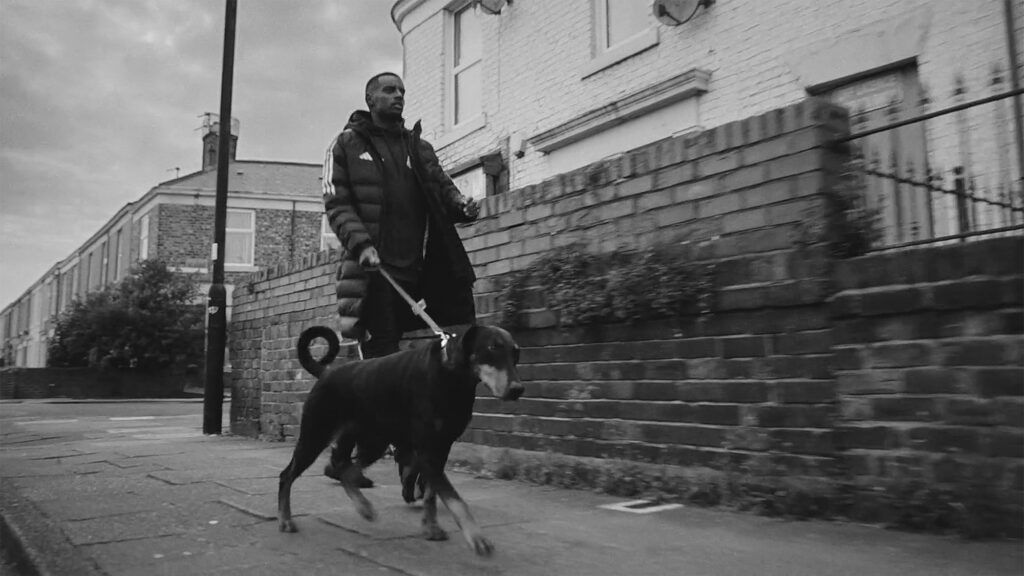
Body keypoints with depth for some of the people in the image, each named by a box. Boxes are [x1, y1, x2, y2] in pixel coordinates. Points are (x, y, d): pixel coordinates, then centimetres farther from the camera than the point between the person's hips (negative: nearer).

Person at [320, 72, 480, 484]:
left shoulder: (418, 146, 21)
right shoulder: (347, 145, 7)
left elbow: (440, 187, 10)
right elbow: (336, 204, -1)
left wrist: (461, 204, -13)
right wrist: (362, 243, -17)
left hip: (415, 269, 5)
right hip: (372, 270, -4)